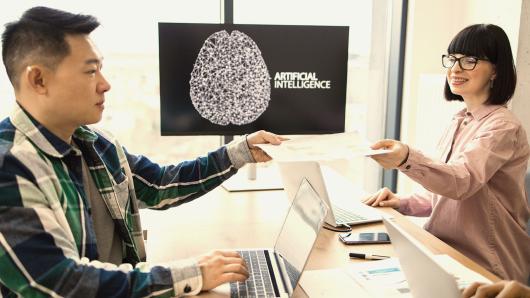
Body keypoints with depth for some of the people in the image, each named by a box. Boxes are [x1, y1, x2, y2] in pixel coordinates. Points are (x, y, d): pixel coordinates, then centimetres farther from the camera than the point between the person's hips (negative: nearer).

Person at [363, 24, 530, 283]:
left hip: (483, 267, -6)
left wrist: (407, 159, -49)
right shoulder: (459, 122, 11)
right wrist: (403, 204, -2)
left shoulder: (503, 126, -14)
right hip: (446, 252, 7)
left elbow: (463, 180, -31)